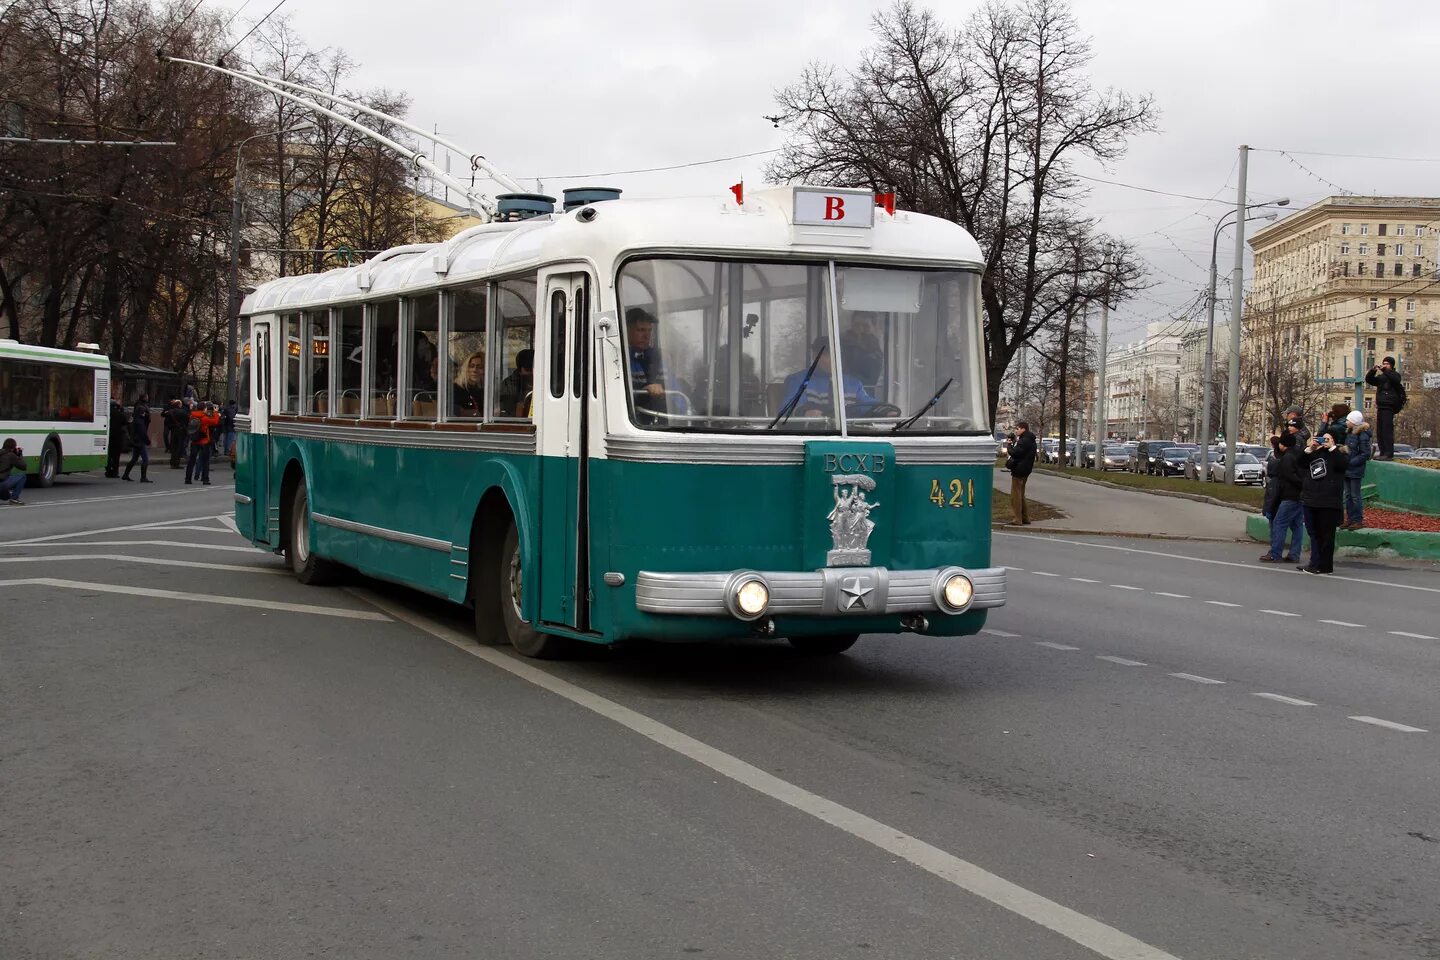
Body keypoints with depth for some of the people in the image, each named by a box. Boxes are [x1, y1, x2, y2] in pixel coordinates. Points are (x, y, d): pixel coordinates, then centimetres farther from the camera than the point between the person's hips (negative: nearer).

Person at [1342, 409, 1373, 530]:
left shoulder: (1362, 436, -16)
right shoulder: (1349, 433, 9)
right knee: (1348, 495, 12)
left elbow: (1365, 454, -17)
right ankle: (1350, 519, 20)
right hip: (1347, 470, 8)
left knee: (1355, 495, -2)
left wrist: (1351, 462, -18)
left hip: (1356, 471, -8)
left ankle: (1359, 520, 6)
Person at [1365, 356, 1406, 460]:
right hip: (1380, 407, 8)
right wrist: (1372, 371, -3)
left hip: (1389, 407, -7)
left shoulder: (1395, 375, 2)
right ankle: (1383, 452, 12)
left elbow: (1396, 379, -20)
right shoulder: (1381, 377, 20)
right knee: (1379, 431, 7)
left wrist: (1385, 370, -24)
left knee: (1387, 430, -13)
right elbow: (1369, 380, 14)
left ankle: (1389, 454, -16)